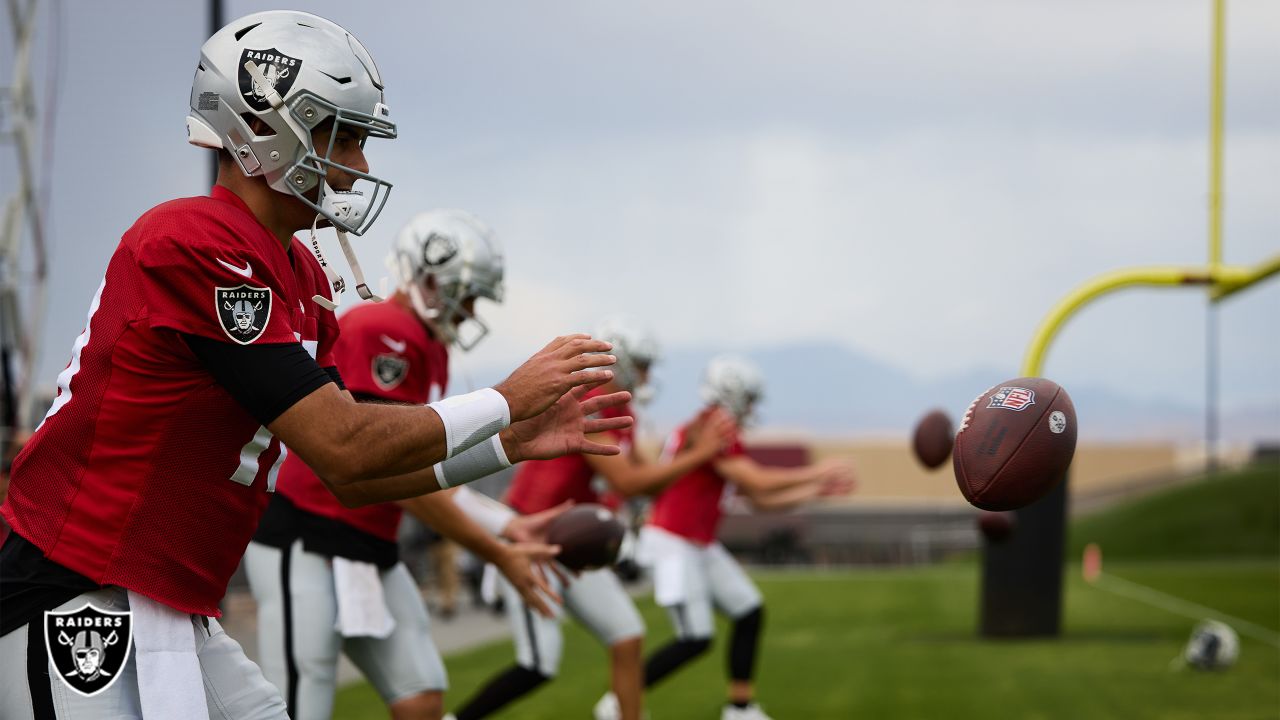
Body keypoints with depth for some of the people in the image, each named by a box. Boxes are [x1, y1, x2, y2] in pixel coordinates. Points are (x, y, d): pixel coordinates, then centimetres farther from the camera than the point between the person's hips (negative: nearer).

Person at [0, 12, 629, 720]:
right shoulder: (199, 246, -17)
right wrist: (508, 400, -7)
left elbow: (351, 479, 16)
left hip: (171, 622, 10)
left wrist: (512, 446, 11)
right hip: (83, 616, -10)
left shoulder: (301, 279, 14)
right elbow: (346, 449, -19)